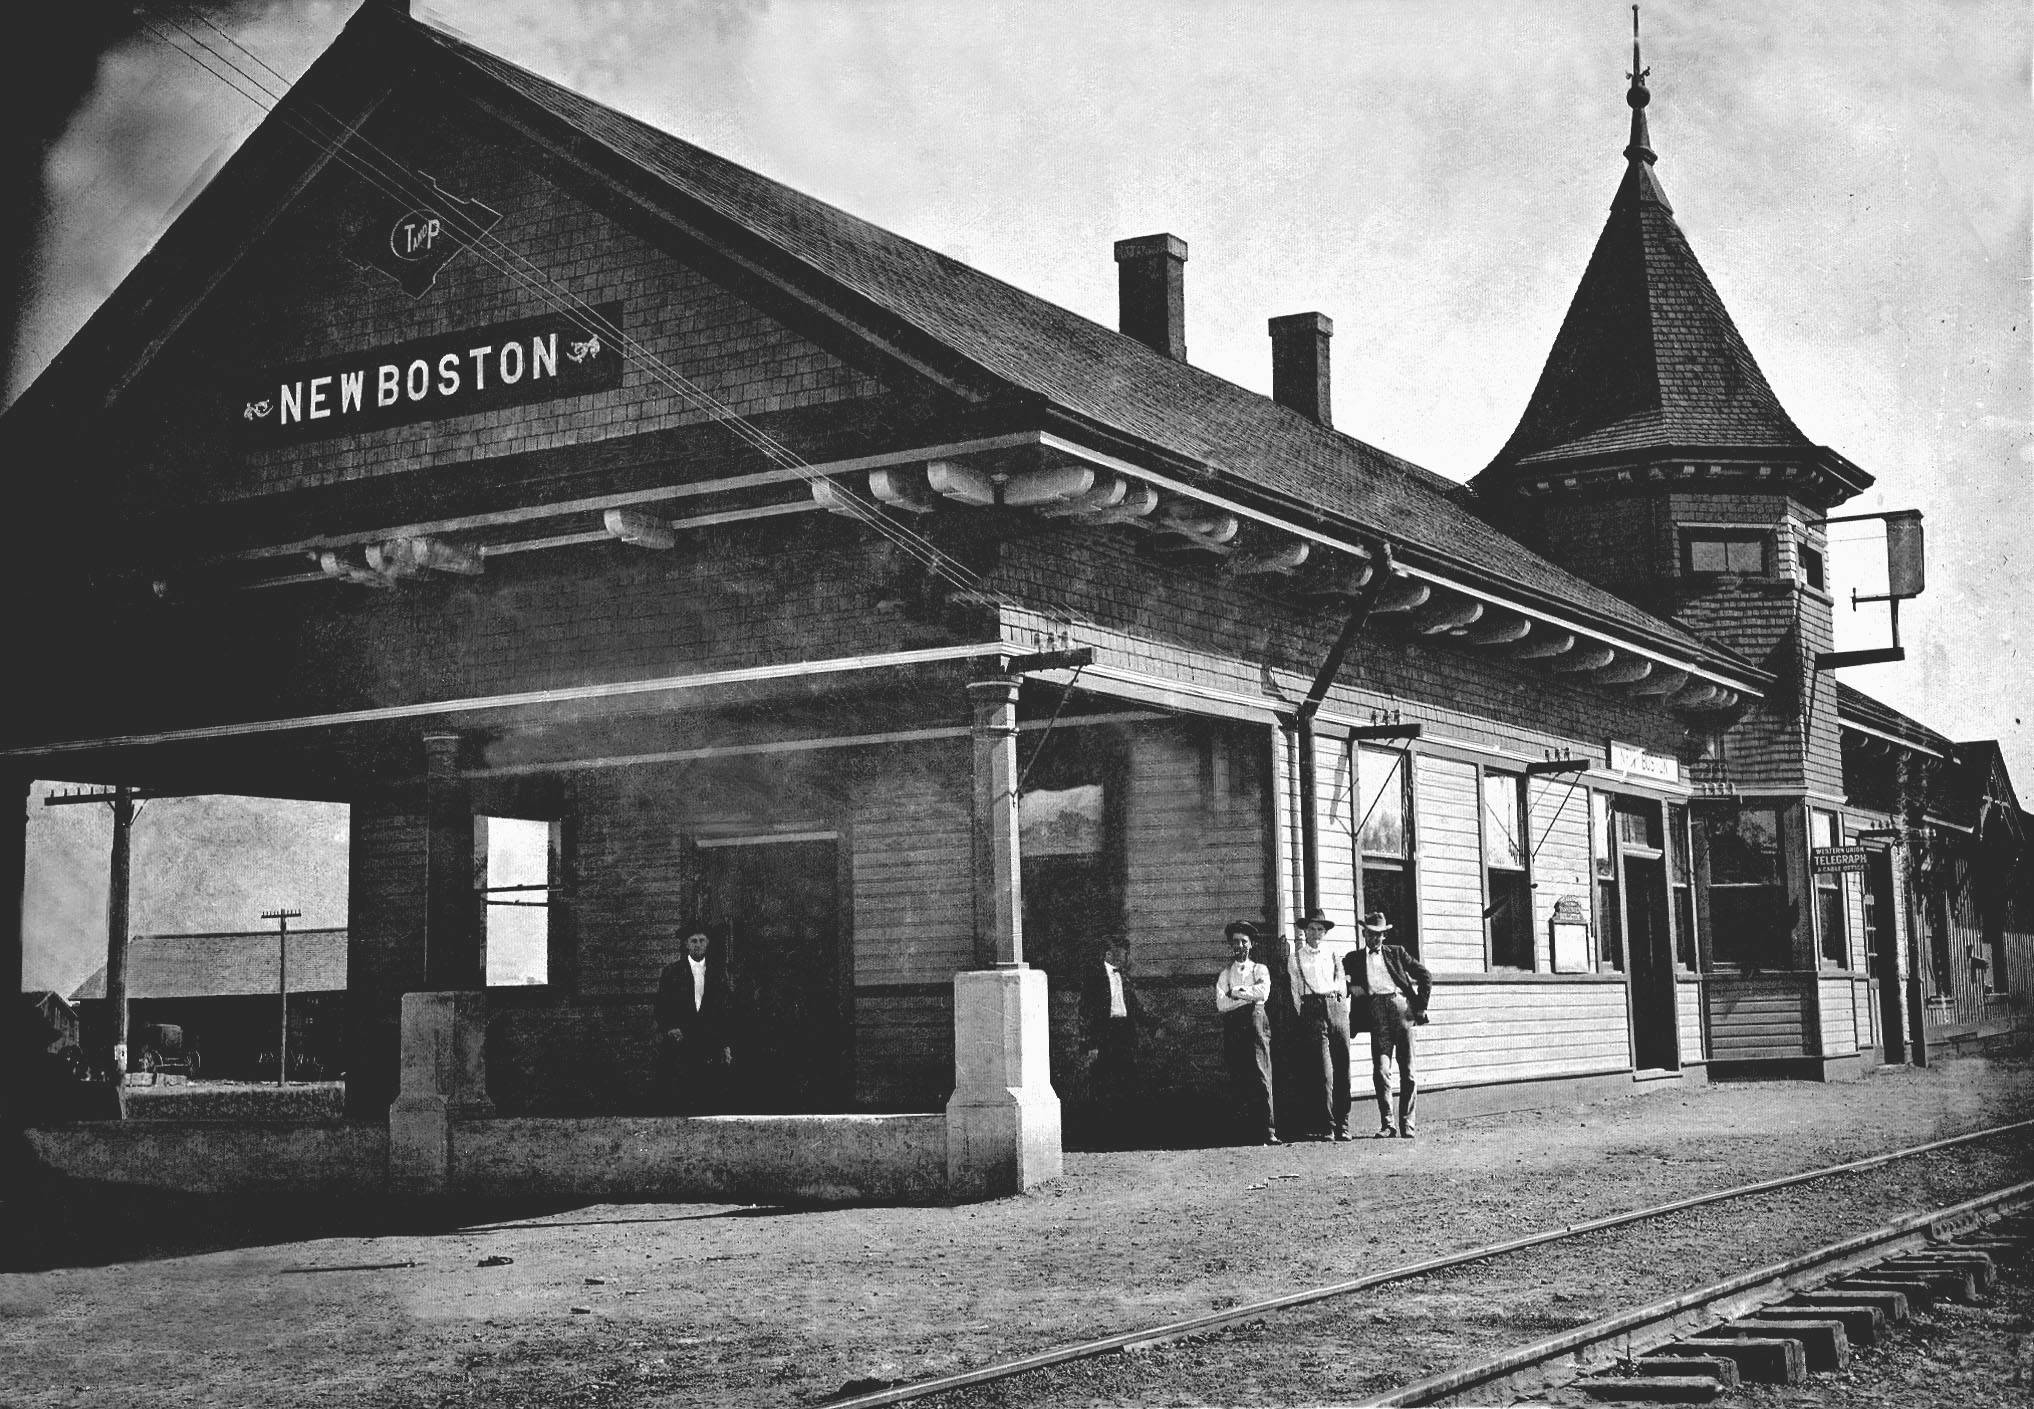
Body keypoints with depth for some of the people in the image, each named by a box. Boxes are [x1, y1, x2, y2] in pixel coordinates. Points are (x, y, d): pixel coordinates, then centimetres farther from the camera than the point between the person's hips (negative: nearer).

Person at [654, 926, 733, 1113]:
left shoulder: (717, 973, 11)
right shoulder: (672, 972, 7)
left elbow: (724, 1011, 11)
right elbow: (661, 1008, 7)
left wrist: (726, 1045, 5)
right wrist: (669, 1028, -9)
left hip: (710, 1045, 1)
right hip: (680, 1043, -1)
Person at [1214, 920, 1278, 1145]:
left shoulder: (1260, 970, 14)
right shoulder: (1225, 975, 17)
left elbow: (1263, 992, -7)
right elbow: (1221, 1004, 1)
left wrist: (1237, 992, -3)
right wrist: (1249, 997, -5)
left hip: (1255, 1023, -2)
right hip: (1232, 1026, 2)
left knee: (1260, 1076, -12)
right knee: (1239, 1079, -3)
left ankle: (1267, 1130, -17)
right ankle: (1249, 1131, -1)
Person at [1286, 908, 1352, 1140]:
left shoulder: (1332, 957, 21)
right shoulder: (1295, 958, 12)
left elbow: (1342, 986, 20)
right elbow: (1295, 990, 9)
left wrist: (1344, 1010, 8)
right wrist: (1305, 1016, 1)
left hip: (1337, 1007, 3)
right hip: (1313, 1010, -3)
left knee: (1343, 1071, -3)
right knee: (1324, 1072, -11)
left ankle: (1343, 1125, 2)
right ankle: (1327, 1127, -9)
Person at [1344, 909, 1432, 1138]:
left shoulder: (1396, 953, 18)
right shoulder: (1353, 958, 17)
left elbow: (1425, 976, 16)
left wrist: (1421, 1006, 7)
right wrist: (1350, 987, -6)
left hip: (1401, 1007, 1)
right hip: (1376, 1012, -1)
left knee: (1407, 1072, 0)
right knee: (1380, 1070, -12)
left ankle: (1406, 1123, 7)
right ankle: (1387, 1124, -5)